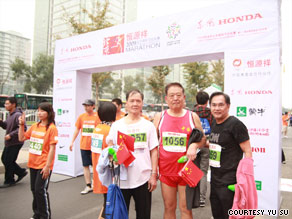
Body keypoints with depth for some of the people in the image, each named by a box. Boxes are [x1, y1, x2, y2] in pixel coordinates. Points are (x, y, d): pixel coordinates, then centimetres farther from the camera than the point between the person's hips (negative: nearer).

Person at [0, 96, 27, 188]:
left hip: (15, 143, -10)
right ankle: (21, 172, 25)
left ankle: (9, 181, 17)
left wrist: (11, 135, -26)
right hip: (9, 143, 10)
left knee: (8, 161, -1)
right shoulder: (10, 115, 12)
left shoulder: (18, 115, -19)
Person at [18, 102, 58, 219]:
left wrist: (47, 166, -16)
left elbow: (52, 148, -15)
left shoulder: (52, 128, -13)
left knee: (40, 190, -1)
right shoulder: (34, 126, 7)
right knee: (34, 189, 16)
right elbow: (21, 138, 12)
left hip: (44, 165, -7)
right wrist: (21, 125, 2)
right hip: (33, 163, 7)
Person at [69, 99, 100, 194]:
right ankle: (88, 186, 20)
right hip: (83, 145, 4)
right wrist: (72, 142, 6)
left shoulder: (97, 117, -5)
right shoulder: (81, 116, 6)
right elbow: (77, 129, 10)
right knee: (85, 166, 9)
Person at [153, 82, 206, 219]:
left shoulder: (192, 117, 0)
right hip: (166, 170, 1)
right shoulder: (160, 117, 2)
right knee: (169, 207, 13)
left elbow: (202, 139, 9)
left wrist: (194, 145, -14)